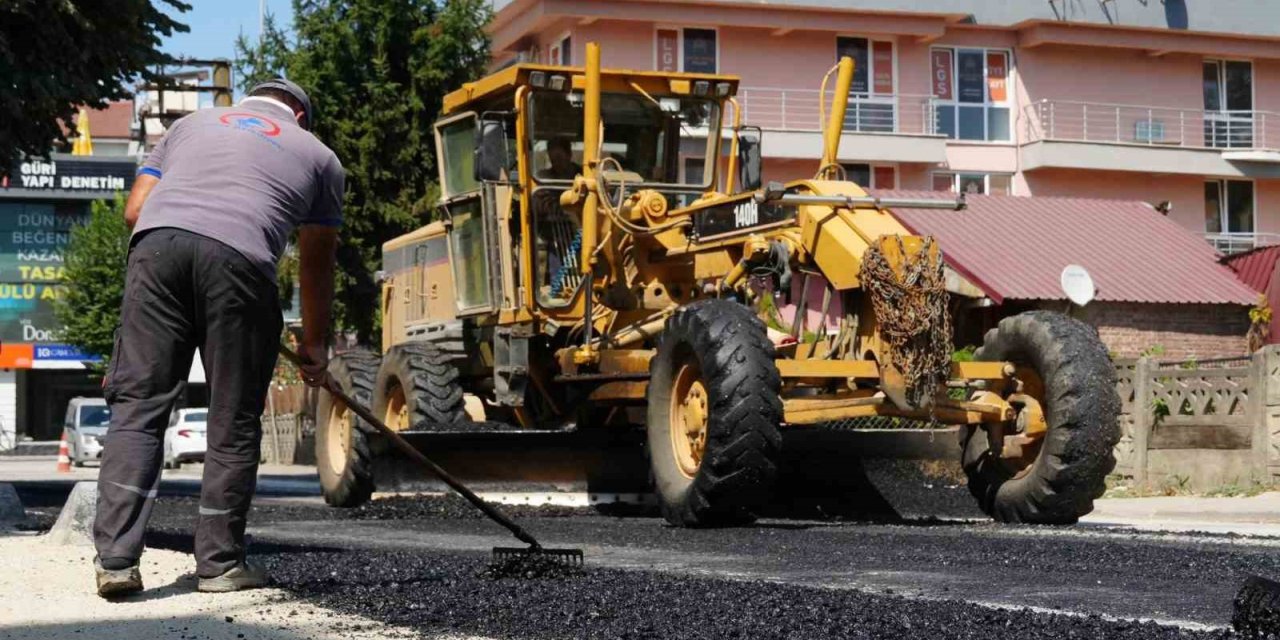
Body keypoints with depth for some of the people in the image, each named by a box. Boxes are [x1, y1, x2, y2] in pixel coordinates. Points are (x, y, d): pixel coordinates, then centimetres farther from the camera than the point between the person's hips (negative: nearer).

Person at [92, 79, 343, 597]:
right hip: (239, 258, -2)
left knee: (137, 405, 4)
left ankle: (115, 559, -5)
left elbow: (135, 210, 23)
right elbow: (316, 264, 29)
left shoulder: (193, 123, 34)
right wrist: (314, 347, 38)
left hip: (157, 242, 2)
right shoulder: (317, 155, 28)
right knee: (234, 422, 9)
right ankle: (220, 563, 12)